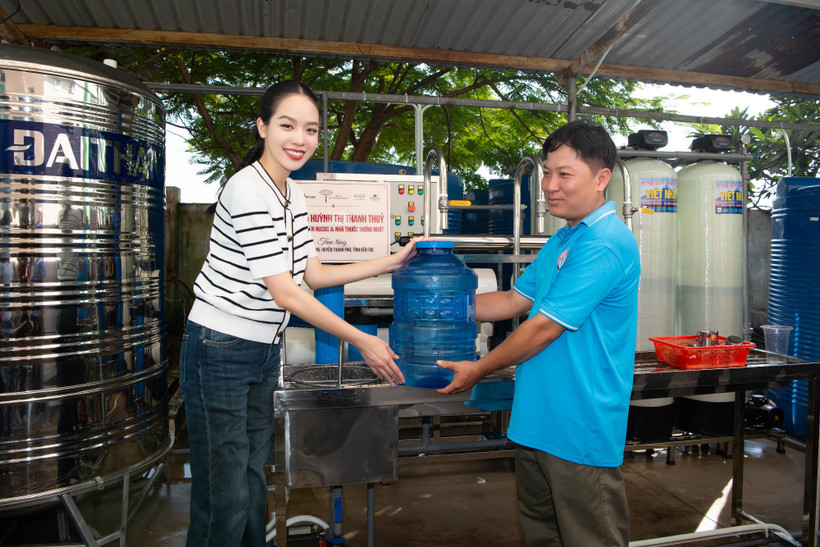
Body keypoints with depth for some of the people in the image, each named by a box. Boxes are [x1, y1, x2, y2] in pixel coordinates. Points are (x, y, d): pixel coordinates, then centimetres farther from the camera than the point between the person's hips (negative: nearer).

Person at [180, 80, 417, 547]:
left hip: (264, 353, 8)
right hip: (221, 352, -8)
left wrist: (392, 262, 8)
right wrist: (362, 342, -16)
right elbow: (284, 293, -21)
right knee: (225, 497, 2)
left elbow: (314, 275, 12)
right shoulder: (248, 191, -19)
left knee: (253, 485, 17)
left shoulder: (295, 195, 8)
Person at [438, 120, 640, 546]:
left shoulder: (606, 244, -21)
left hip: (581, 428, -9)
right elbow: (514, 301, 16)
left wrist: (479, 369, -9)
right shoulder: (562, 239, 12)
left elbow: (544, 327, -21)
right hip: (538, 419, 9)